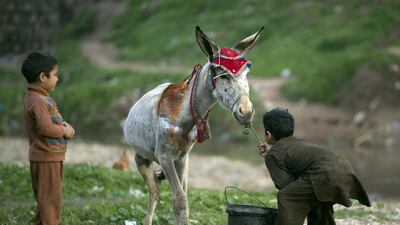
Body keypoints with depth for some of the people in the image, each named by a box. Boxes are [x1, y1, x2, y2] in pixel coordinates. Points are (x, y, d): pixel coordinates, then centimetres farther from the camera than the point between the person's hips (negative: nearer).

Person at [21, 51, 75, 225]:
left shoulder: (38, 98, 11)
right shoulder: (38, 101, -22)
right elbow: (45, 128, -29)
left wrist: (63, 124, 2)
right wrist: (64, 131, -13)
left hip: (51, 156, 10)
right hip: (46, 158, -10)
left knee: (46, 196, 19)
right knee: (50, 196, -4)